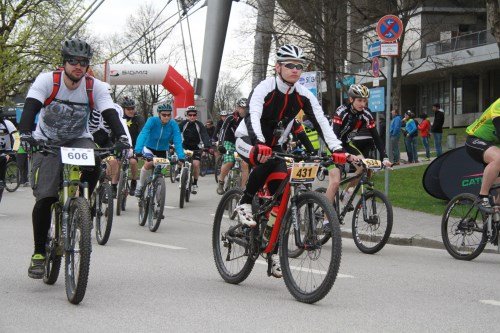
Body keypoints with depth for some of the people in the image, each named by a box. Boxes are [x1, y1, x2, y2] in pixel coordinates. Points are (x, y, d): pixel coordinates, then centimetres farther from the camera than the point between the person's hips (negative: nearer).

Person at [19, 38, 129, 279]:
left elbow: (110, 113, -23)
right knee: (45, 198, -14)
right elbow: (30, 108, -31)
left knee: (93, 164, -33)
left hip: (78, 141, 2)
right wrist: (25, 134, -50)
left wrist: (121, 138, -43)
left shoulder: (95, 87, -14)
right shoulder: (47, 81, -19)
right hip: (47, 142, -2)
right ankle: (39, 254, 0)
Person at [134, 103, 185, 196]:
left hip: (162, 150, 2)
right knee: (149, 164, -27)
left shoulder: (173, 124, -22)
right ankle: (140, 185, -4)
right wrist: (138, 150, -49)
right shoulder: (152, 121, -25)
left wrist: (181, 157, -41)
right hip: (149, 147, -2)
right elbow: (143, 135, -35)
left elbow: (178, 141, -27)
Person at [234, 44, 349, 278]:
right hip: (247, 140, -5)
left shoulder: (303, 96, -9)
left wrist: (337, 149, -34)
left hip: (274, 145, 5)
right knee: (267, 161, -38)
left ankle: (274, 252, -1)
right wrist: (259, 144, -57)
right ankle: (245, 204, -19)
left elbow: (321, 122, -18)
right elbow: (253, 116, -38)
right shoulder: (264, 88, -22)